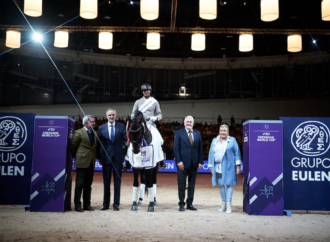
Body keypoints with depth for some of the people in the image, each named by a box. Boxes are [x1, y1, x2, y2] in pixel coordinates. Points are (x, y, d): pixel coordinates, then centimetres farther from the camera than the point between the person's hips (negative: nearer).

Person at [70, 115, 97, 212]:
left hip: (91, 163, 6)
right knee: (79, 184, -2)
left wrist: (96, 157, 9)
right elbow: (72, 146, 0)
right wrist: (76, 157, 9)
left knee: (88, 185, 10)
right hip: (82, 162, -6)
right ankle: (77, 205, 4)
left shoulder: (95, 133, 12)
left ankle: (87, 205, 17)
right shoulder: (79, 133, -6)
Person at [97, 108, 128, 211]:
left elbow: (125, 138, -6)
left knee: (117, 181, 4)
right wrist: (99, 157, 3)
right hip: (106, 157, 1)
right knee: (106, 181, 8)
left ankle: (116, 204, 11)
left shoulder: (121, 126, 4)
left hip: (118, 157, -1)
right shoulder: (101, 128, 5)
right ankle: (106, 204, 19)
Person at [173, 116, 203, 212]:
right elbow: (175, 148, -4)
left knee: (192, 184, 8)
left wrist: (200, 161, 2)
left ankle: (190, 204, 17)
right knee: (181, 185, 2)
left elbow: (200, 148, 10)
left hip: (194, 163, 3)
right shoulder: (179, 133, 1)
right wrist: (178, 161, -13)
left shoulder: (197, 133, 11)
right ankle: (181, 204, 11)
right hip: (183, 163, -3)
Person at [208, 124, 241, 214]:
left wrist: (238, 166, -6)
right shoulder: (214, 141, 14)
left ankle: (228, 205, -6)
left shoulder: (232, 140, 4)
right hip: (217, 167, 4)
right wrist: (211, 166, 10)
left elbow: (237, 152, 1)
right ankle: (223, 204, 16)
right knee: (221, 185, 6)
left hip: (228, 167, -4)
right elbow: (211, 153, 15)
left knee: (228, 184, -8)